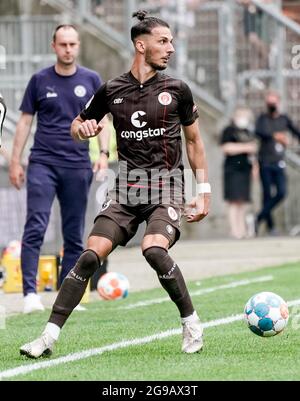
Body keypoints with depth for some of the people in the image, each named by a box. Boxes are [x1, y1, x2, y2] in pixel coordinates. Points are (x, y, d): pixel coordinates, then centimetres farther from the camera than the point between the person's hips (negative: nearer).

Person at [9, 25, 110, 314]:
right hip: (42, 164, -2)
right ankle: (30, 294, -18)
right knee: (35, 229, -13)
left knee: (74, 236, 4)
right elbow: (25, 120, 8)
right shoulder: (40, 81, 4)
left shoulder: (91, 81, 7)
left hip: (77, 167, 2)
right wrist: (15, 161, 3)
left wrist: (103, 153, -5)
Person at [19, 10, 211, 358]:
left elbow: (194, 141, 13)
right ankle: (49, 336, -10)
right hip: (126, 188, 2)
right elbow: (76, 127, 20)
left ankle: (191, 323, -8)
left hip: (166, 187, -2)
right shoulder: (112, 90, 6)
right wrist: (82, 128, -5)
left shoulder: (176, 90, 3)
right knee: (91, 255, -13)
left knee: (154, 250, -28)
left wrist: (203, 192, 8)